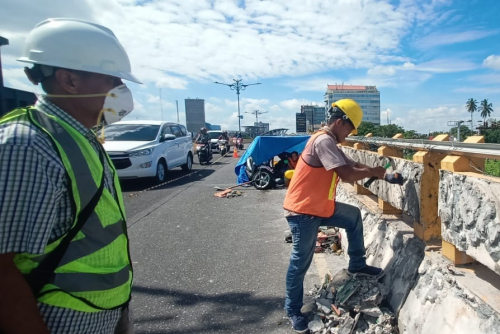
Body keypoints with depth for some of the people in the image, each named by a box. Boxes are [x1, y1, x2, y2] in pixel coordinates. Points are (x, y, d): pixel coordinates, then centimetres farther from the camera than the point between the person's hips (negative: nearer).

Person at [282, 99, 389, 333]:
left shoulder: (329, 142, 14)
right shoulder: (323, 141, -20)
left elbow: (353, 165, 14)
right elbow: (347, 175, -26)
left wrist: (382, 175, 3)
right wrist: (374, 172, -9)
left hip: (320, 206, 10)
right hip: (303, 211, -10)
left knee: (354, 216, 19)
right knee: (301, 262, 2)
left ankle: (357, 265, 31)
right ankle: (293, 311, 20)